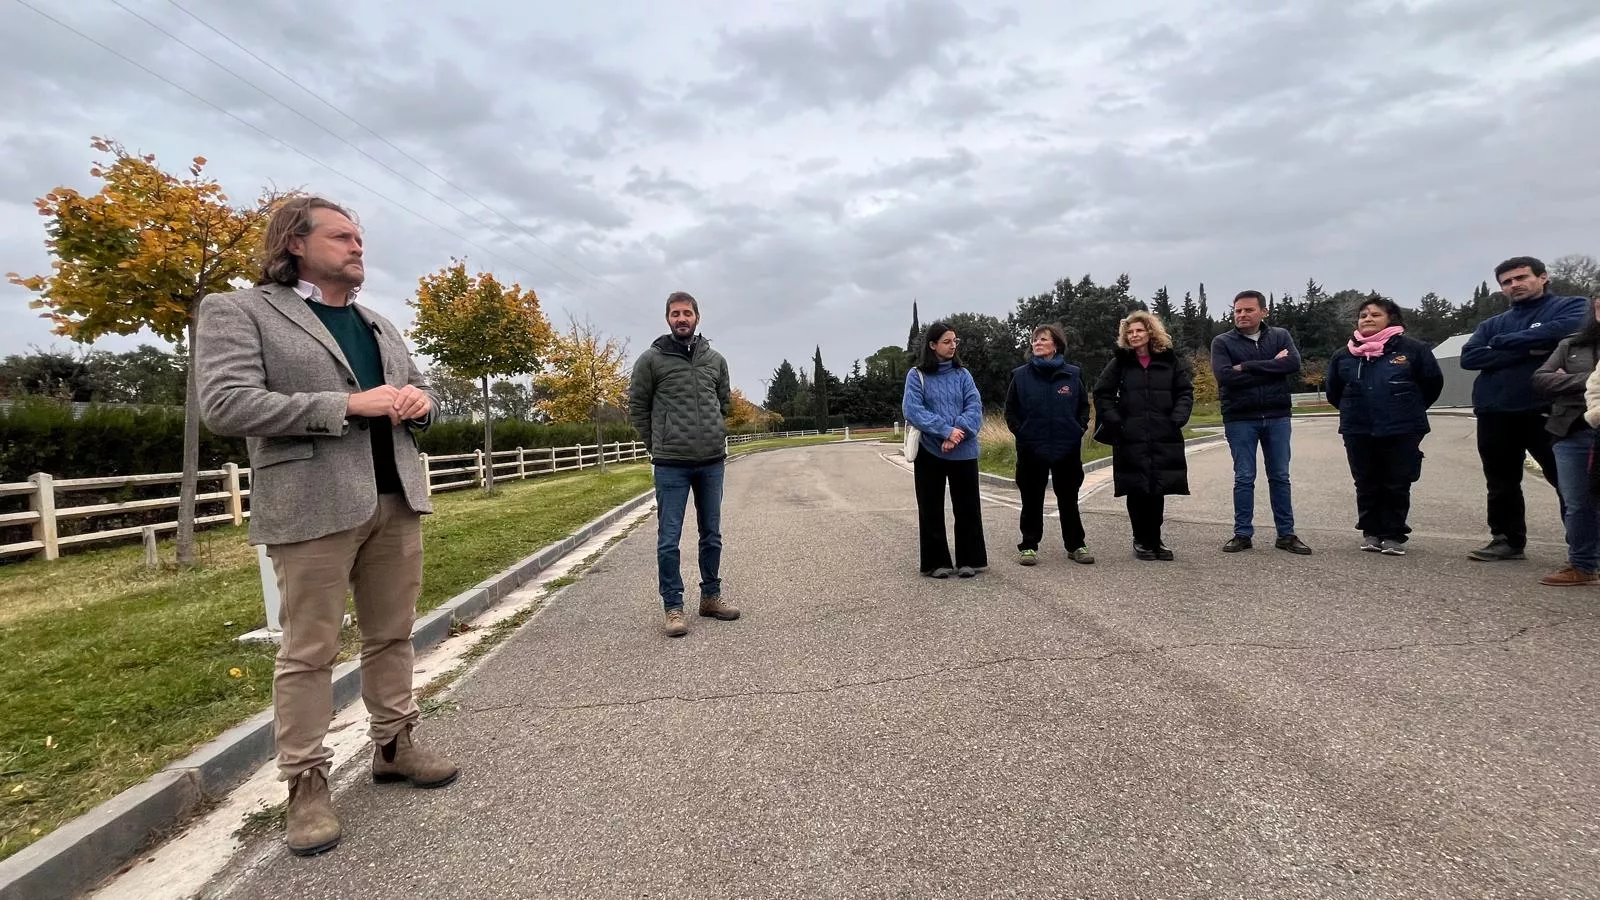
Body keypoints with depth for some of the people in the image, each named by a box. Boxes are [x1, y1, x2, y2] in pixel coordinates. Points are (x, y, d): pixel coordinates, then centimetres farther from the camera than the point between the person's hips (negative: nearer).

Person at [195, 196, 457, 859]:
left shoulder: (379, 324, 20)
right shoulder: (237, 311, 0)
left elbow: (415, 396, 23)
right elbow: (224, 404, -12)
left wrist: (419, 401, -3)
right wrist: (347, 405, -19)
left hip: (396, 500, 6)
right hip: (313, 506, -6)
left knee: (392, 635, 12)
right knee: (308, 651, 2)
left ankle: (394, 745, 25)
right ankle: (306, 782, 13)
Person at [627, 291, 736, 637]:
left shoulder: (716, 359, 8)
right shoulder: (651, 359, -3)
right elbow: (637, 407, 2)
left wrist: (715, 437, 12)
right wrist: (658, 445, 2)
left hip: (712, 462, 4)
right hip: (671, 465, -4)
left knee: (712, 535, 13)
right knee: (669, 539, -1)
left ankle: (711, 596, 26)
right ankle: (673, 607, 9)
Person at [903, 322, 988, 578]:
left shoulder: (962, 374, 8)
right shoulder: (917, 375, 0)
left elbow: (975, 406, -2)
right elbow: (912, 410, -12)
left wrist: (959, 431, -20)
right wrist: (946, 430, -20)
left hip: (964, 451, 2)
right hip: (929, 451, -2)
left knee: (967, 506, 7)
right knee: (932, 509, 5)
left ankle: (969, 560, 20)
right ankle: (936, 562, 15)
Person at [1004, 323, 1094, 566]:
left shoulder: (1072, 374, 1)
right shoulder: (1021, 375, 0)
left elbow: (1084, 406, 11)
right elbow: (1010, 410, 5)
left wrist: (1079, 428, -1)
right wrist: (1021, 432, -5)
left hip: (1067, 448, 1)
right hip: (1031, 449, -1)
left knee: (1069, 499, 11)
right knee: (1032, 500, 7)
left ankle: (1075, 545, 22)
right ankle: (1029, 546, 18)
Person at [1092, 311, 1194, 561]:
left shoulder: (1171, 361, 8)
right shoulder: (1119, 363, 5)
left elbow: (1185, 393, 8)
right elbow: (1102, 395, 5)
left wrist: (1177, 420, -6)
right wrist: (1115, 422, -6)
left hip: (1164, 438, 1)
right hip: (1130, 438, -1)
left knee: (1158, 490, 4)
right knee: (1137, 491, 0)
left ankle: (1154, 539, 19)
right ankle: (1142, 541, 13)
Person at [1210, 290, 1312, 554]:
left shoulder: (1280, 336, 6)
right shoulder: (1222, 342, -1)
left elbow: (1294, 363, -13)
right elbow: (1225, 376, -16)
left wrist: (1247, 367, -17)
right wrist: (1271, 367, -13)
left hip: (1277, 417, 2)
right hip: (1240, 419, -2)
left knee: (1280, 477, 8)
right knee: (1244, 479, 2)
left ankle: (1286, 534, 16)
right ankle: (1242, 534, 11)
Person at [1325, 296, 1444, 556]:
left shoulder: (1412, 349, -3)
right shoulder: (1343, 355, 6)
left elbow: (1432, 383, 6)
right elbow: (1333, 392, 18)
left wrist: (1409, 410, 14)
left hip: (1401, 431, -2)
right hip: (1358, 432, 3)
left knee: (1397, 485, 3)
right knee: (1366, 485, 8)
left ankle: (1394, 535, 13)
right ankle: (1371, 532, 19)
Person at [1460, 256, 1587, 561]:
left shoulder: (1572, 306, 6)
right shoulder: (1492, 324, 16)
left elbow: (1565, 331, -17)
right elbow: (1469, 357, 0)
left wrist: (1505, 342, -6)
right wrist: (1526, 352, -12)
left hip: (1548, 411, -4)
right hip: (1495, 414, 4)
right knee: (1501, 484, 11)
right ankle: (1507, 540, 23)